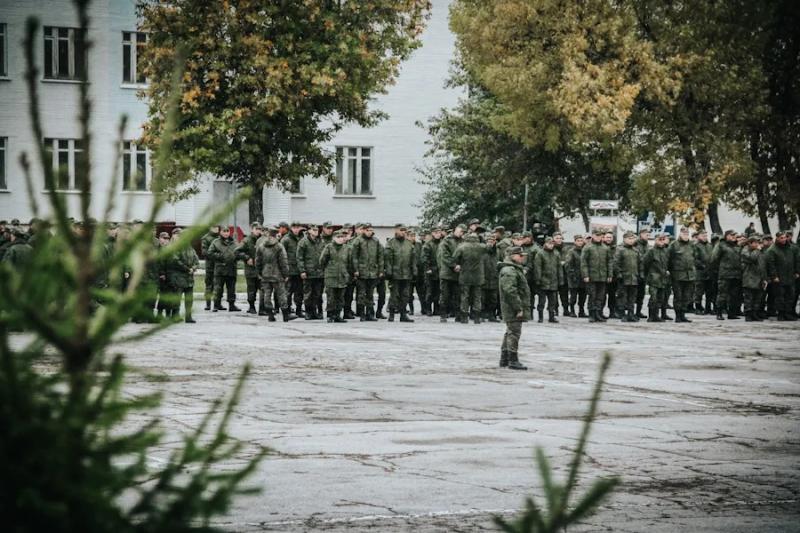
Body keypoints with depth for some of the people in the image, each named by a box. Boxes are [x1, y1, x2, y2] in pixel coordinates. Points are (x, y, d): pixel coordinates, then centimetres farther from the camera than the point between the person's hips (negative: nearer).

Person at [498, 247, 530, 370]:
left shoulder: (516, 269, 19)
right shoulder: (509, 271, -17)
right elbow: (510, 291, -25)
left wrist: (523, 308, 24)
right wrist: (518, 308, -24)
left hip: (514, 309, 11)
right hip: (513, 309, -11)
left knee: (510, 333, 16)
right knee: (514, 333, -8)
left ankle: (504, 360, 24)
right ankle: (513, 361, -5)